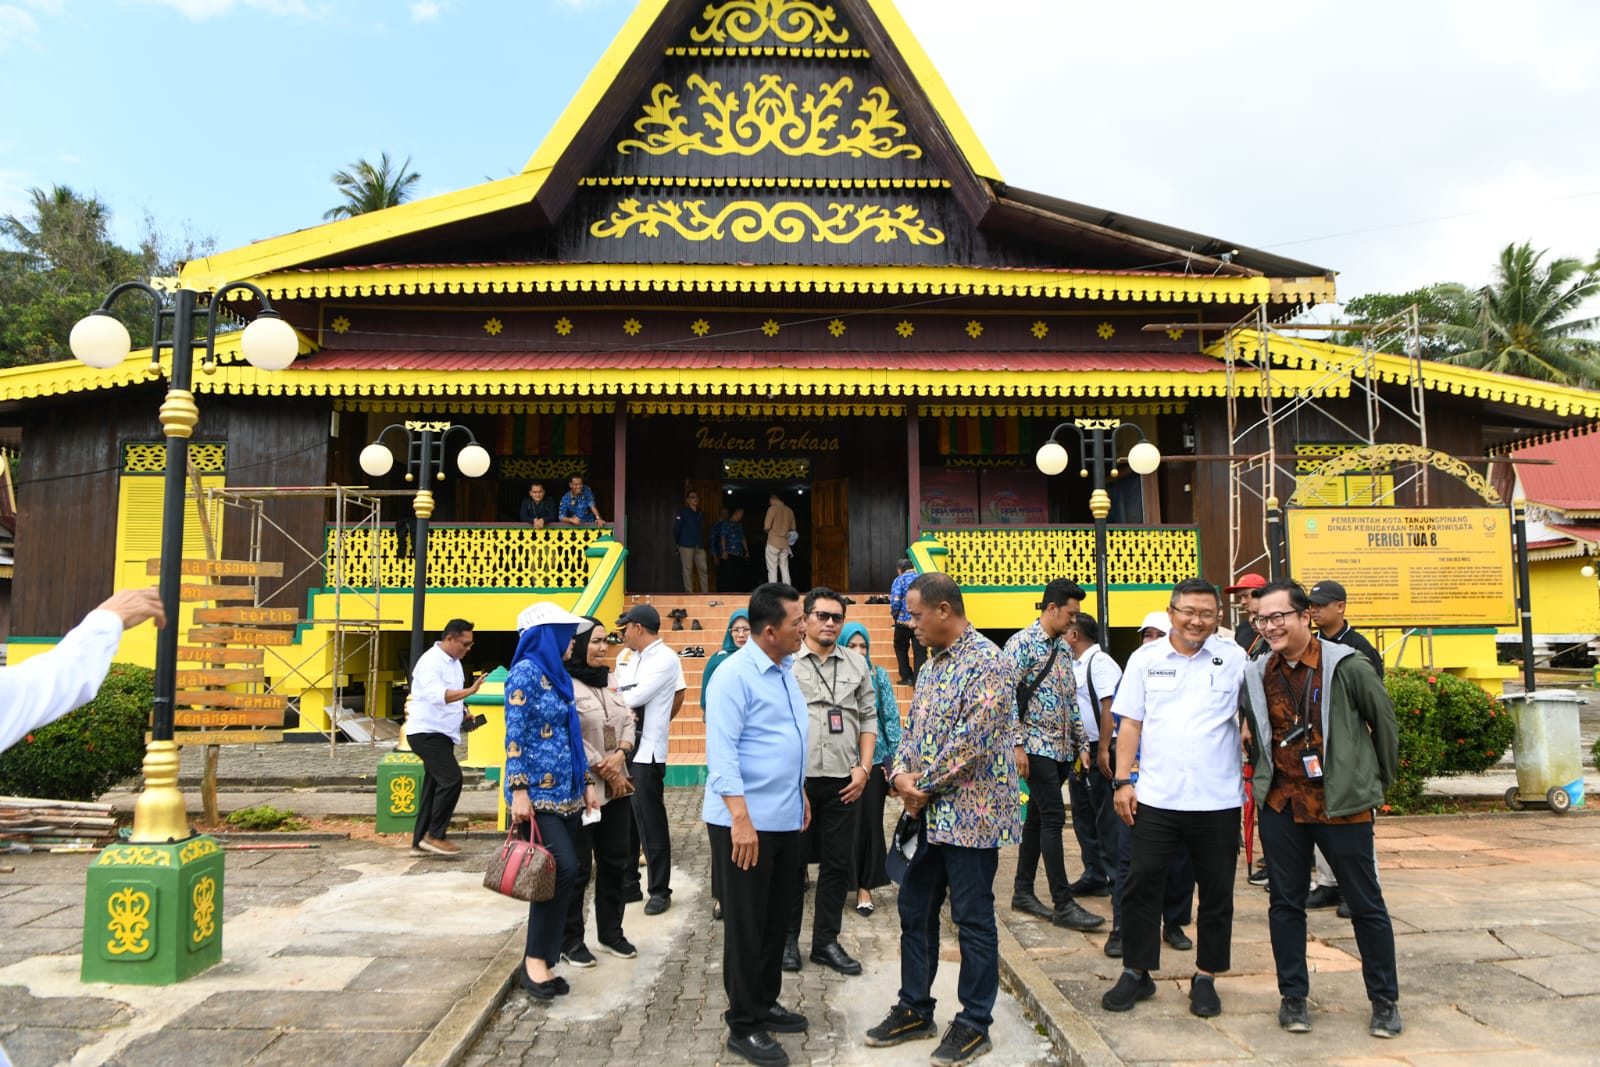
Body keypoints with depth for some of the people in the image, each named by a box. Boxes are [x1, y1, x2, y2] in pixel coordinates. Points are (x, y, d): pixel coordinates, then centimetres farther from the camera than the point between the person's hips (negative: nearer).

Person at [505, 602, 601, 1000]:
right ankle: (535, 960, -3)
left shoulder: (558, 675, 15)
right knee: (563, 868, -16)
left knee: (561, 874, 7)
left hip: (565, 793, 9)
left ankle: (539, 962, 15)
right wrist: (518, 790, -19)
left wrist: (587, 781, 14)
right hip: (538, 793, -9)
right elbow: (514, 735, -14)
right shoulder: (525, 673, -10)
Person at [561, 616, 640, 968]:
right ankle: (570, 941, 16)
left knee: (615, 860, 13)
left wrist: (620, 755, -9)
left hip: (616, 787, 7)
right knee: (578, 866, 2)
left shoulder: (608, 681, 12)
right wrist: (603, 771, -13)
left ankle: (610, 931, 27)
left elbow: (627, 722, 10)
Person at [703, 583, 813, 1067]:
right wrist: (741, 818, -25)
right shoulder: (735, 674, -16)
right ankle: (743, 1026, 17)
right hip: (746, 822, -8)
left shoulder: (785, 670, 10)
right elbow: (721, 749, -21)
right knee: (747, 926, 4)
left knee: (776, 919, 18)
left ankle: (766, 1004, 33)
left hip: (786, 819, 8)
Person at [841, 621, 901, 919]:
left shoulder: (879, 675, 1)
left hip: (875, 759, 1)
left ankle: (865, 885, 17)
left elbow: (891, 717, 2)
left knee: (871, 822, 5)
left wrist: (894, 758, -1)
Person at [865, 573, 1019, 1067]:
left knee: (973, 919, 4)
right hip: (929, 812, 9)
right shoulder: (931, 664, 12)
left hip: (970, 814, -9)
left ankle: (975, 1025, 18)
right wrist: (902, 774, -5)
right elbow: (913, 726, 14)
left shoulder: (986, 662, -16)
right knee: (915, 910, 15)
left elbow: (973, 739, -22)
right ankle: (914, 1010, 29)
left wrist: (923, 785, -14)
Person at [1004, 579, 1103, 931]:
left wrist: (1082, 744, 15)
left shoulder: (1064, 648, 15)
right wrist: (1018, 745, -18)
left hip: (1062, 749, 8)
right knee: (1053, 817, -9)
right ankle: (1063, 904, -5)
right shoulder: (1022, 643, -10)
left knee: (1038, 817, 12)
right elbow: (1008, 696, -15)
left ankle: (1023, 892, 20)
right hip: (1036, 747, -8)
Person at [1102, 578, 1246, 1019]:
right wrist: (1122, 780, 0)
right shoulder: (1146, 659, 4)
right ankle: (1136, 972, 19)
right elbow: (1131, 723, 6)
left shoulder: (1234, 659, 1)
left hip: (1218, 799, 0)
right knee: (1141, 884, 4)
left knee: (1217, 892, 9)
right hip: (1156, 797, 1)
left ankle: (1206, 978, 26)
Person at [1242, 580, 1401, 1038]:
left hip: (1342, 804, -3)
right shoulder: (1257, 676, 2)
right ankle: (1293, 996, 21)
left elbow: (1383, 719, 2)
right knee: (1285, 902, 9)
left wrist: (1379, 779, 9)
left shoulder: (1345, 666, -10)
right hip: (1281, 805, 4)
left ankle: (1385, 1000, 22)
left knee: (1366, 904, 7)